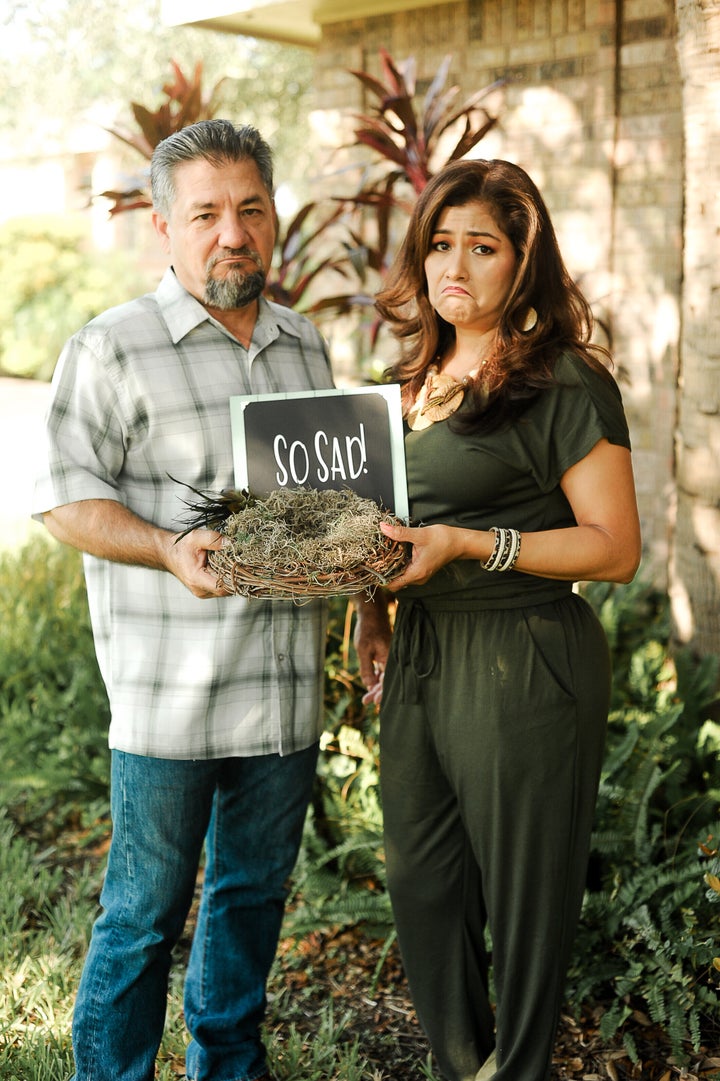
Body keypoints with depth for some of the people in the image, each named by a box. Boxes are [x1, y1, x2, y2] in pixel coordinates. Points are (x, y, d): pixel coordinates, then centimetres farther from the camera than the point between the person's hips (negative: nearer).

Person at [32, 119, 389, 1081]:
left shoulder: (306, 348, 13)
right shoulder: (112, 349, -6)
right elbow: (68, 497, -9)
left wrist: (370, 600, 13)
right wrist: (170, 552, -25)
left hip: (287, 686, 6)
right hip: (170, 694, -6)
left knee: (255, 894, 19)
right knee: (143, 917, 3)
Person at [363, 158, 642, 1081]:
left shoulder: (565, 383, -10)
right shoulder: (420, 377, 13)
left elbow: (615, 549, -13)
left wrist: (469, 545, -21)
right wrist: (378, 648, 15)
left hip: (524, 666, -7)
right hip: (420, 653, 8)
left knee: (520, 896, 7)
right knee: (419, 882, 16)